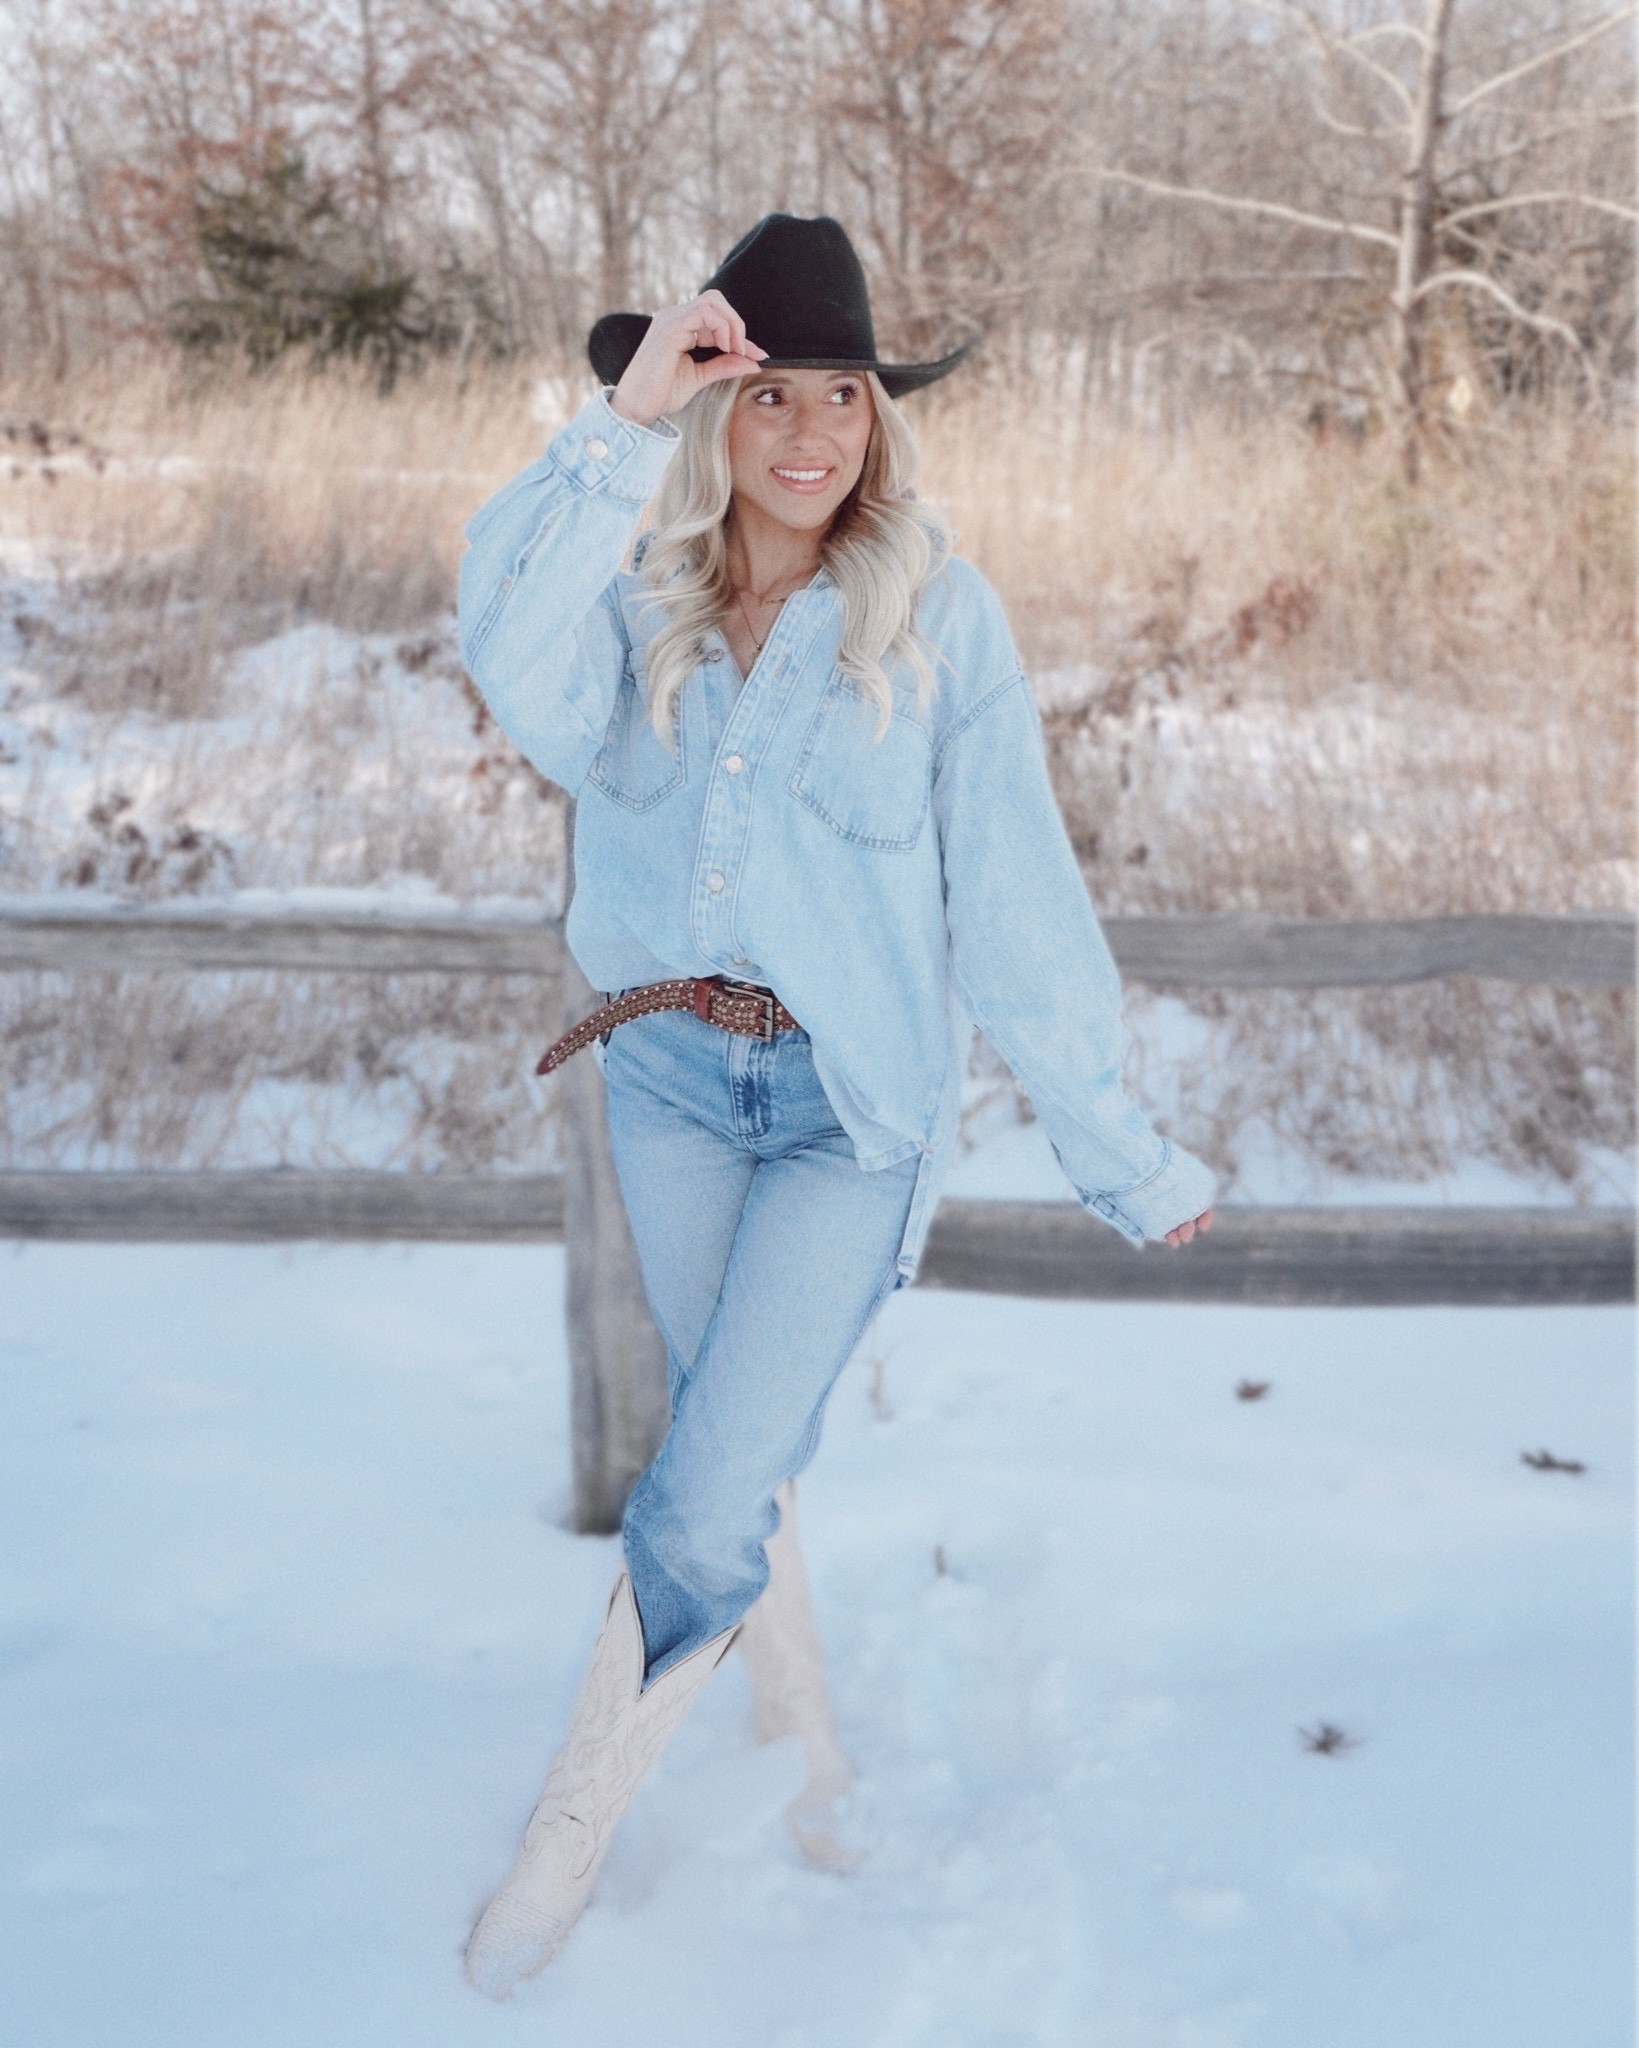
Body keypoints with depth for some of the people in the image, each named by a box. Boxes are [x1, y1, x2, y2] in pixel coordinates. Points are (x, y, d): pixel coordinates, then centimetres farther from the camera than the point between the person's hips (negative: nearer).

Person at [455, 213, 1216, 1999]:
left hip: (851, 1098, -3)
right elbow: (527, 687, -26)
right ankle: (816, 1740, 43)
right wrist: (623, 424, -29)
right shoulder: (638, 597, -3)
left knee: (702, 1507, -8)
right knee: (749, 1461, 17)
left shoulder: (938, 611, -9)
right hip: (668, 1075, 3)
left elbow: (1012, 894, -7)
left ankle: (568, 1832, 17)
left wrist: (1117, 1152, -6)